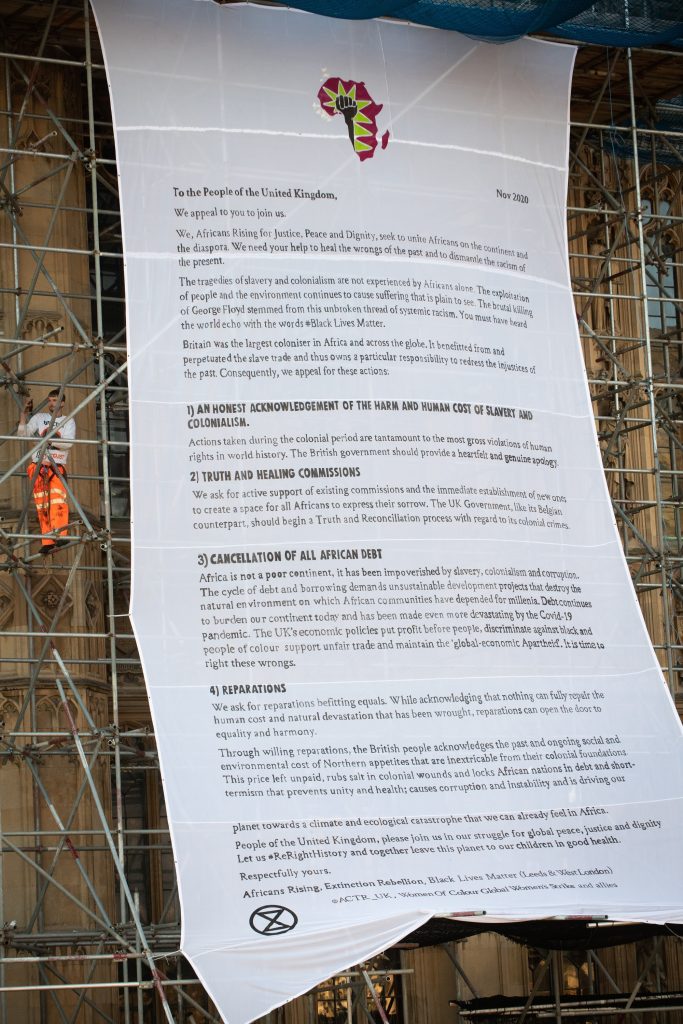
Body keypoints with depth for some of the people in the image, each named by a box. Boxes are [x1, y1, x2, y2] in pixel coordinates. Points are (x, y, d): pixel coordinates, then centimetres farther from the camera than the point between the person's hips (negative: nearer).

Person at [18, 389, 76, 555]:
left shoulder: (68, 422, 11)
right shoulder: (39, 418, 14)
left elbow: (68, 443, -5)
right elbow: (23, 434, 5)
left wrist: (47, 439, -16)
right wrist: (24, 414, -5)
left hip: (57, 467, -2)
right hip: (38, 466, 2)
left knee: (58, 500, -23)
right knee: (42, 506, -4)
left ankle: (60, 535, -33)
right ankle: (47, 543, -4)